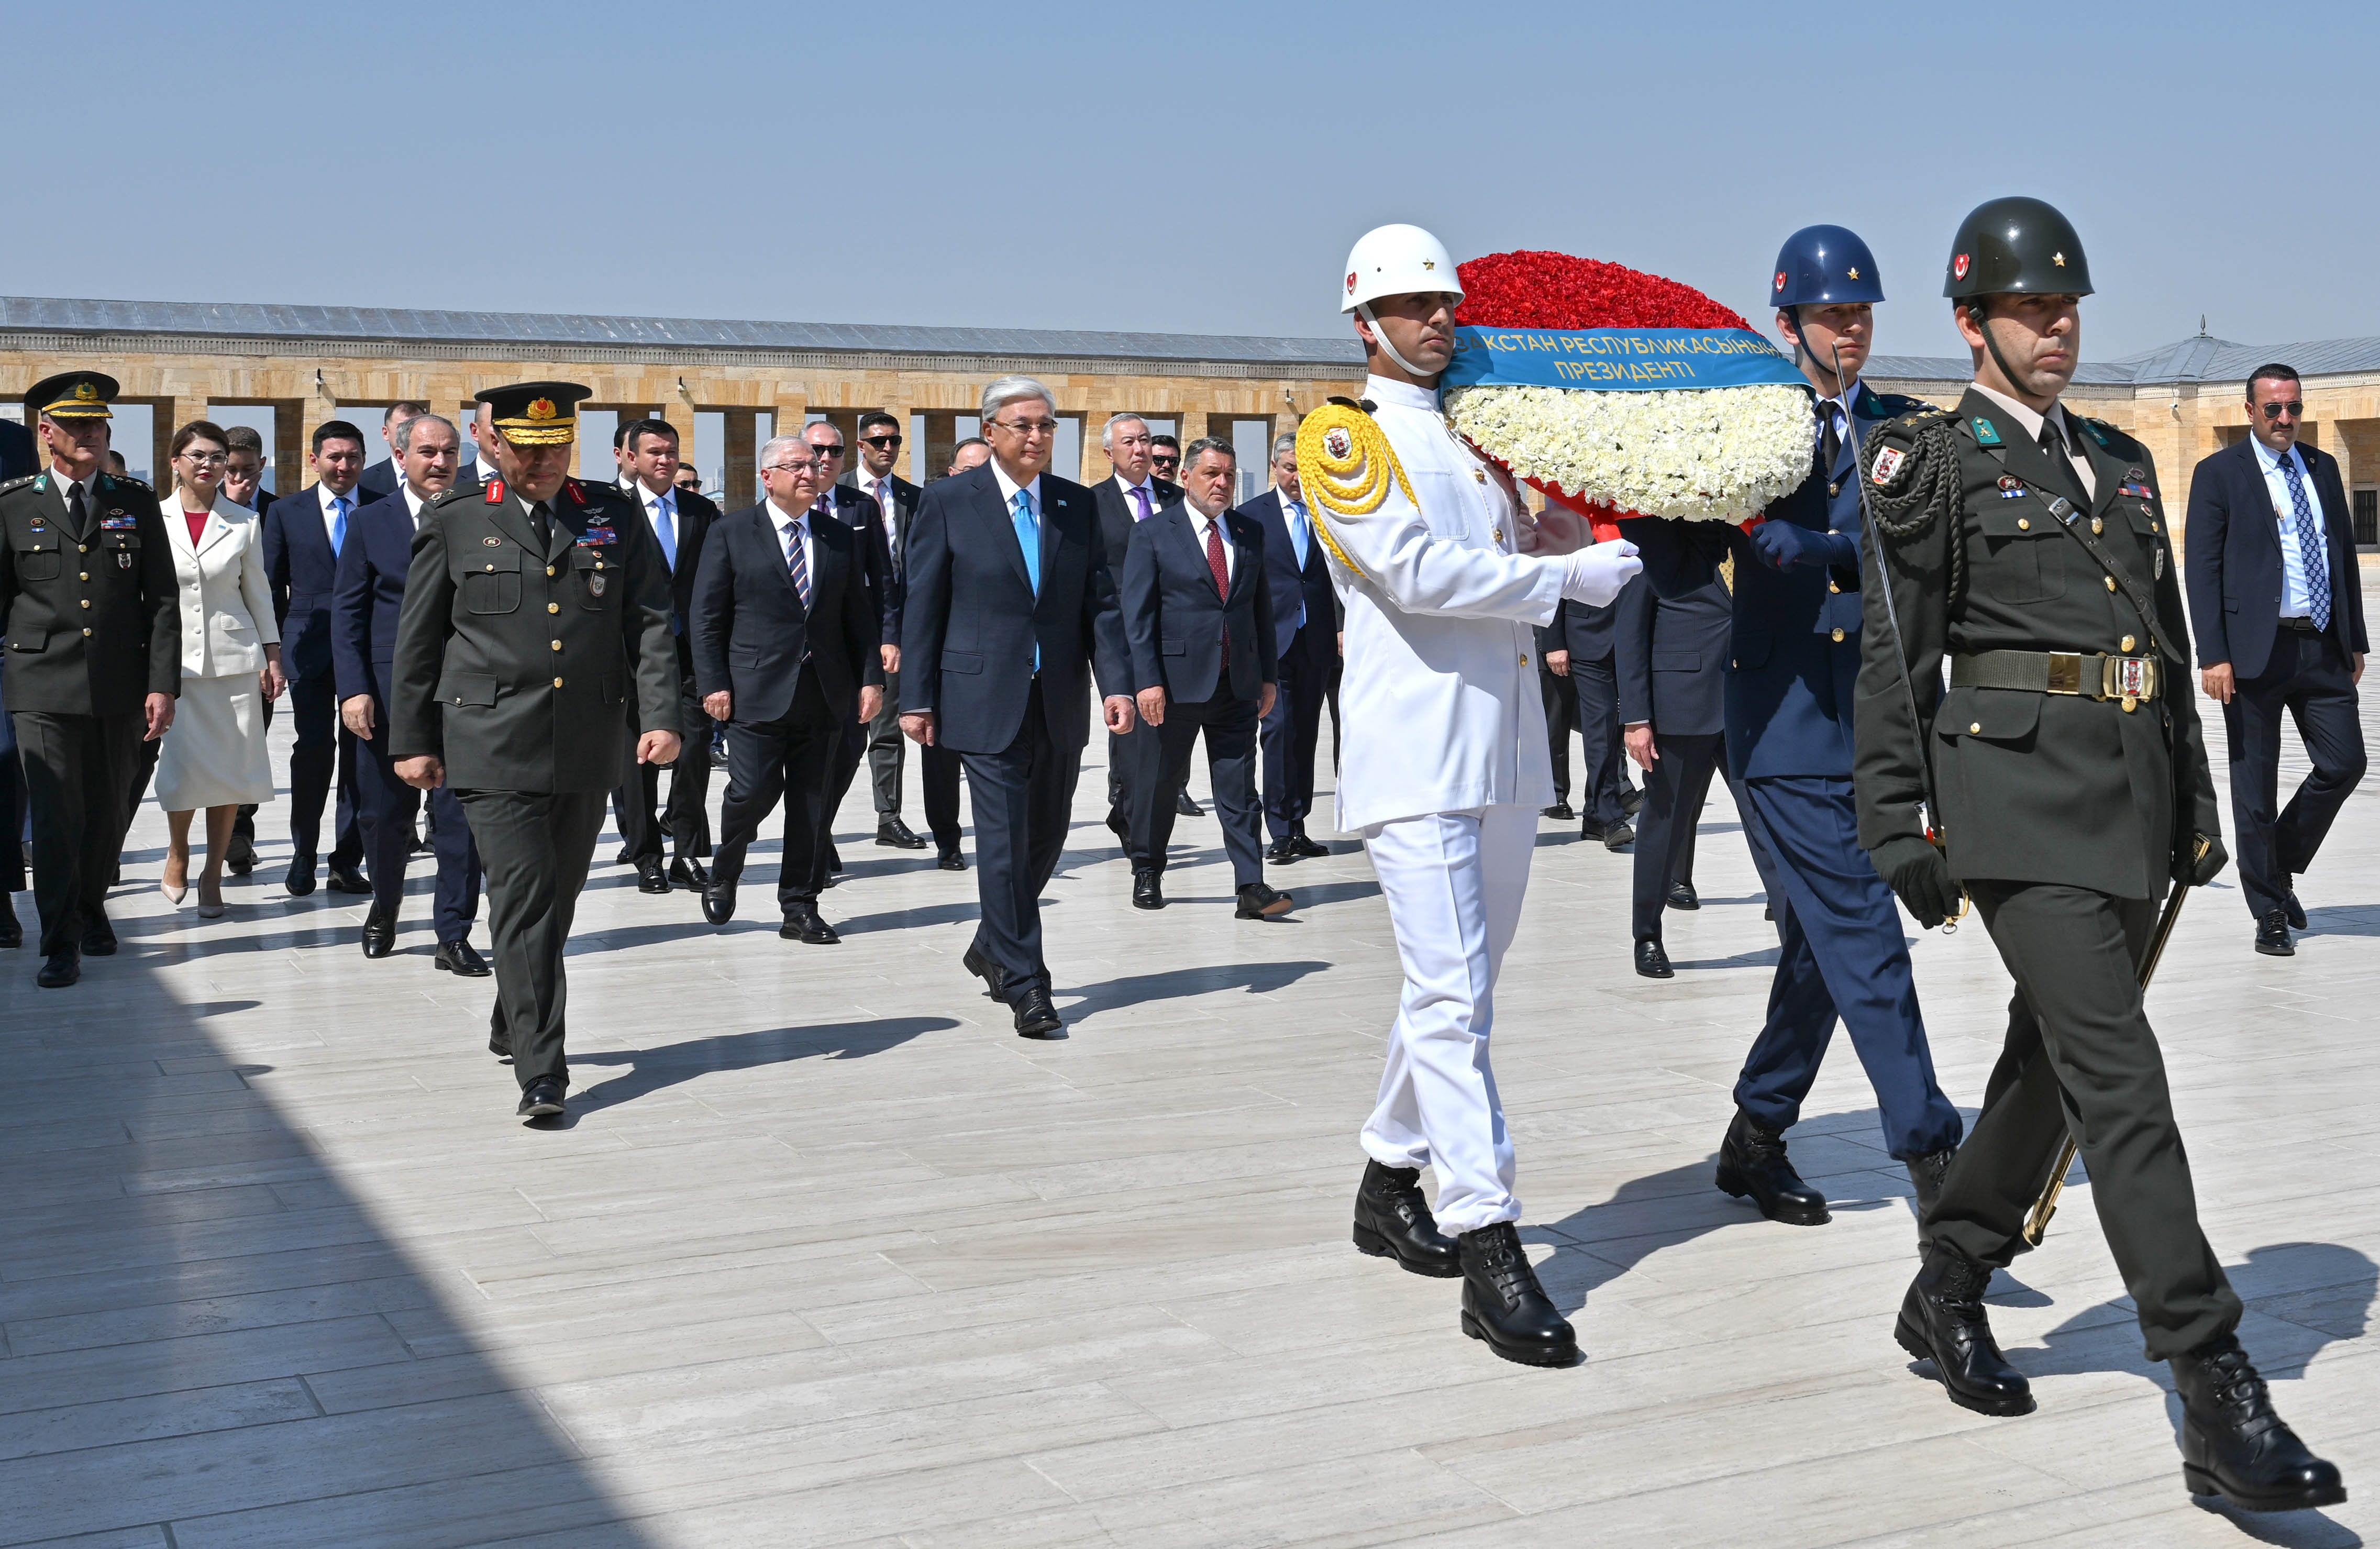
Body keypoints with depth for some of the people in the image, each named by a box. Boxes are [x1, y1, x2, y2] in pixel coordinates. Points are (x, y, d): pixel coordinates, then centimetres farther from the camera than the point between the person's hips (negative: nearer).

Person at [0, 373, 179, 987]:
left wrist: (162, 684, -2)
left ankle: (91, 907, 35)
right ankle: (60, 944, 3)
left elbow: (163, 600, 6)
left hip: (120, 689, 2)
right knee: (56, 818, -5)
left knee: (107, 814, 11)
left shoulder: (138, 503, 8)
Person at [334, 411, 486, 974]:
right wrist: (354, 689, -6)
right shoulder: (371, 523, 6)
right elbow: (347, 612, 4)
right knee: (384, 815, 9)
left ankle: (454, 938, 6)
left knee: (461, 816, -2)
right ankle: (384, 910, 34)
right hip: (389, 691, 1)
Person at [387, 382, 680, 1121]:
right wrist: (411, 740, 5)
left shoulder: (614, 516, 10)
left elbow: (651, 621, 7)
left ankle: (513, 1026, 34)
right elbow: (417, 637, 7)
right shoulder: (454, 520, 4)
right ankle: (541, 1071, -11)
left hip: (587, 749, 3)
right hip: (494, 747, -3)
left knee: (557, 901, 13)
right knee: (523, 901, -11)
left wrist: (660, 714, -4)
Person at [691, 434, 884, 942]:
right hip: (757, 691, -3)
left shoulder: (842, 538, 12)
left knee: (814, 803, 4)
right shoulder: (732, 533, 2)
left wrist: (871, 678, 3)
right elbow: (706, 617, 0)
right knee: (755, 791, -9)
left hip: (825, 694, 3)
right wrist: (713, 684, -7)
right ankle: (724, 874, 20)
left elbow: (859, 614, 13)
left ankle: (800, 909, 14)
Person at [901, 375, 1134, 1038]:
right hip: (986, 701, -4)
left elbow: (1101, 602, 7)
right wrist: (917, 699, -5)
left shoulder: (1078, 505, 8)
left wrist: (1117, 683, -5)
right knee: (1004, 842, -6)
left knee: (1047, 835, 12)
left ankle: (991, 946, 34)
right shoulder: (948, 501, -1)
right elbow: (923, 606, -1)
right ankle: (1025, 984, 1)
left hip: (1062, 703, 4)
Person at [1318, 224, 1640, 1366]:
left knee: (1457, 988, 15)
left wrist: (1560, 534, 4)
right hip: (1416, 751, -8)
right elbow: (1418, 572, -15)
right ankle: (1489, 1250, -12)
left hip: (1505, 748, 8)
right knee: (1451, 997, -12)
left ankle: (1391, 1181, 29)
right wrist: (1570, 576, -13)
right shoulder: (1344, 434, -2)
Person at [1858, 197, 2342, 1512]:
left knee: (2051, 1058, 14)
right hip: (2017, 795, -7)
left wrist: (2196, 803, 18)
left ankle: (1946, 1295, 31)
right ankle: (2218, 1401, -13)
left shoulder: (2121, 463, 19)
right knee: (2118, 1077, -13)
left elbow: (2168, 648, 22)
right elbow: (1892, 659, -5)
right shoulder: (1932, 460, -1)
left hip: (2130, 798, 7)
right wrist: (1897, 831, -9)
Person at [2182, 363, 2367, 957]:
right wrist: (2213, 656, -13)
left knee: (2345, 763, 0)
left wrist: (2356, 640, 14)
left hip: (2324, 647, 5)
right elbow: (2202, 569, -6)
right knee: (2256, 784, 2)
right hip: (2257, 651, -5)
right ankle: (2270, 912, 12)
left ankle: (2282, 865, 22)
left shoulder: (2323, 467, 14)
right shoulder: (2218, 474, -1)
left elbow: (2345, 554, 18)